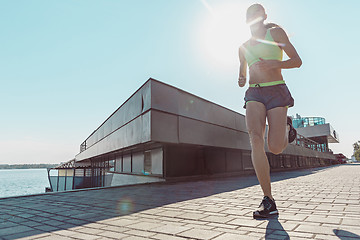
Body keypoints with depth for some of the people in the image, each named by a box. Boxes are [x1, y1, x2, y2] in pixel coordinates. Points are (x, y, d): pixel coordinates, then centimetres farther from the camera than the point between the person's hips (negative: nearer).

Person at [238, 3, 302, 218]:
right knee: (256, 140, -24)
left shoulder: (276, 32, 12)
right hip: (254, 95, 3)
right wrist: (241, 80, 6)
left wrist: (275, 64, -15)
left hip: (276, 91, -2)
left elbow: (297, 61, 5)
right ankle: (269, 201, -19)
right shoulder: (244, 47, 23)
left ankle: (287, 126, 26)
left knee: (275, 148, -12)